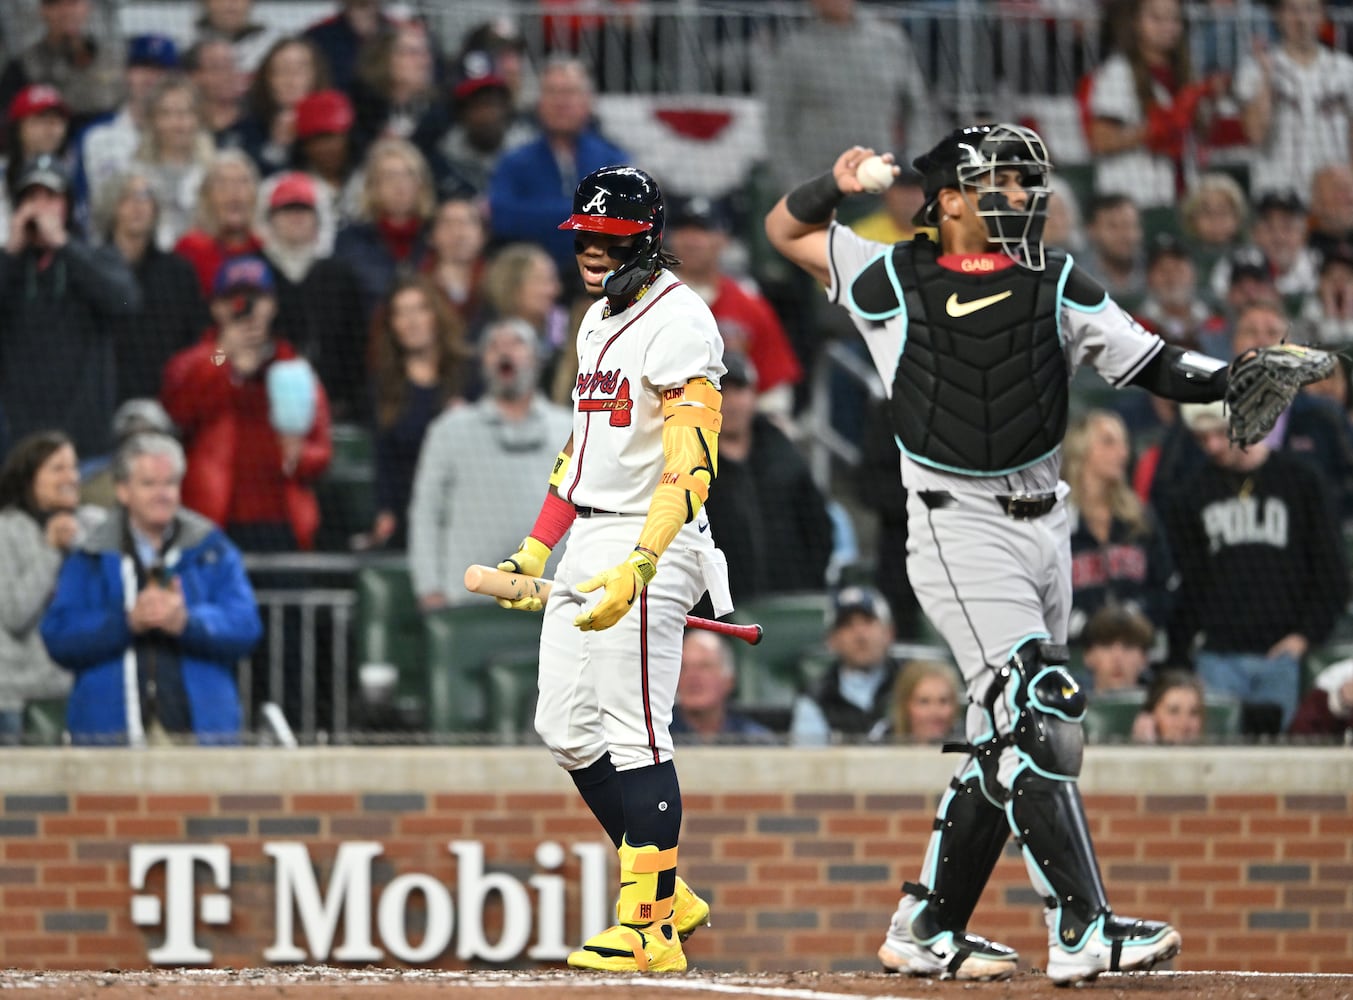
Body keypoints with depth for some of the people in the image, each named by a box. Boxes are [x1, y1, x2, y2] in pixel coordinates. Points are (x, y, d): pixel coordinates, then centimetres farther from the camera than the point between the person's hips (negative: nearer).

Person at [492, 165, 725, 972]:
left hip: (648, 543, -10)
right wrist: (537, 550, 21)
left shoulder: (678, 320, -14)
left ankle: (650, 928, -5)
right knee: (565, 726, 9)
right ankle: (668, 896, 17)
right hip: (588, 543, 10)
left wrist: (639, 568, -32)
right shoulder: (601, 317, 16)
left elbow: (691, 463, -22)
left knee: (635, 733, -10)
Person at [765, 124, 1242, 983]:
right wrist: (838, 187, -8)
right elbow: (787, 230, 12)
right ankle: (1084, 933, -23)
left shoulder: (1056, 286, 7)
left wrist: (1240, 378, -14)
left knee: (1009, 742, 9)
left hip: (1045, 523, 6)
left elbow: (1155, 366, 3)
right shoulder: (894, 282, 0)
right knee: (1035, 719, -17)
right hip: (959, 527, -5)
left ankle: (928, 930, 21)